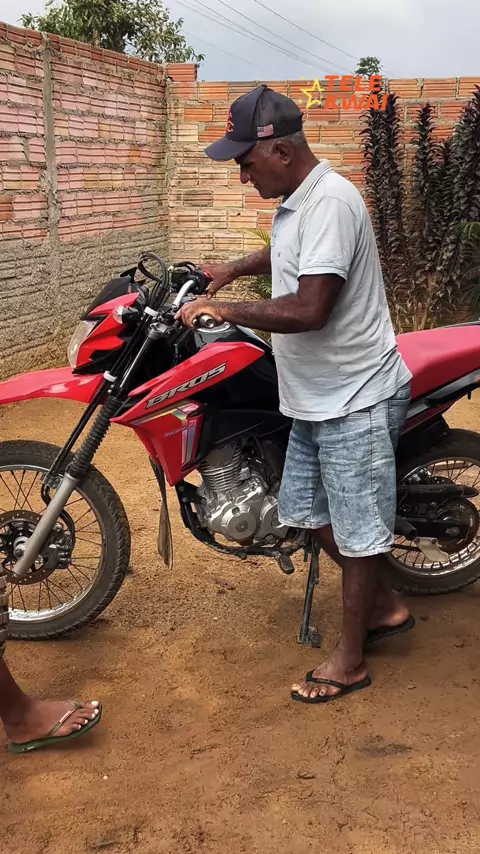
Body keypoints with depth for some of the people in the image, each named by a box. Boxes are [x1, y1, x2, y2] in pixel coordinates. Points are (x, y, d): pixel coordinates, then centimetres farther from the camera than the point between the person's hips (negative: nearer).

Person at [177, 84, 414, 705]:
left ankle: (349, 661, 18)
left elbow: (309, 309, -28)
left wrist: (226, 310, -18)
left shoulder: (330, 202, -21)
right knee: (311, 515, 16)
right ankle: (385, 606, 35)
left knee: (357, 532, 3)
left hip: (356, 399, -10)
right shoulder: (295, 202, 10)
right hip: (317, 398, 10)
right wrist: (237, 268, 22)